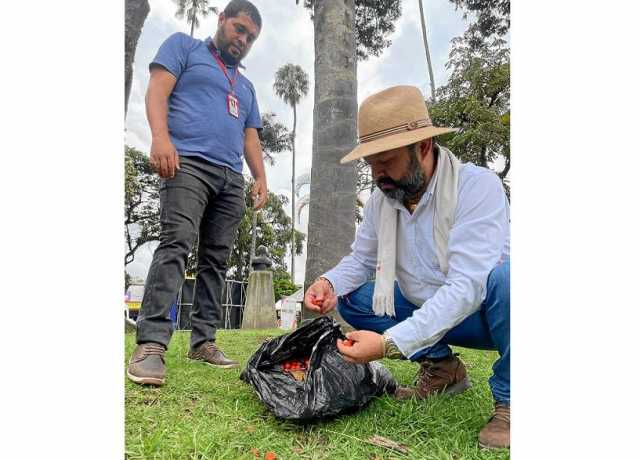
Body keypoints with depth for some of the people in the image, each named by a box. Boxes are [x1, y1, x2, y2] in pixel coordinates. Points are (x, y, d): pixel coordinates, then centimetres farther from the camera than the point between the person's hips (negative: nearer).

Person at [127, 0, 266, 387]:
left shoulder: (246, 86, 32)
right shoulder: (184, 47, 16)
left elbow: (250, 137, 25)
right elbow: (158, 90, 1)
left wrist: (261, 177, 8)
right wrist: (161, 136, -18)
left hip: (231, 177, 6)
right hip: (189, 162, -6)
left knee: (216, 260, 0)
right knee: (177, 244, -22)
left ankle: (203, 340, 3)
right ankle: (151, 343, -24)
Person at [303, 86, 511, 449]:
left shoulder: (477, 186, -25)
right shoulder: (380, 202, -5)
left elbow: (466, 286, -34)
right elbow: (361, 260, 5)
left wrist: (390, 343, -39)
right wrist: (330, 282, -18)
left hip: (486, 309, -6)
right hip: (427, 313, 6)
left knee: (506, 276, -37)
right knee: (352, 299, -5)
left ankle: (508, 399, -11)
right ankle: (441, 367, 9)